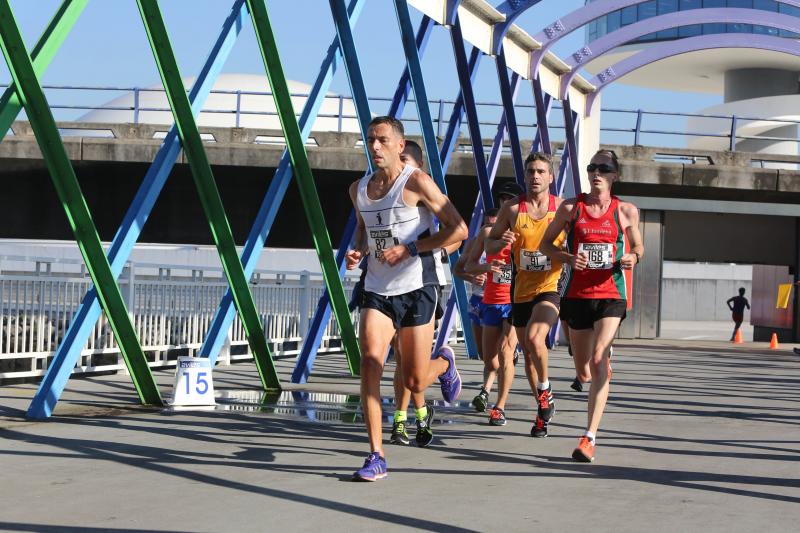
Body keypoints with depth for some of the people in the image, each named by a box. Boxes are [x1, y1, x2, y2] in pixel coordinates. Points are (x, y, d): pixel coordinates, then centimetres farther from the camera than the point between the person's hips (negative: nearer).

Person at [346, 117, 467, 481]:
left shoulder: (417, 183, -10)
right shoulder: (358, 189, 8)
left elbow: (458, 230, -10)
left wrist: (410, 249, -17)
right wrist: (357, 251, 5)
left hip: (416, 289, -4)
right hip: (377, 290, 4)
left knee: (414, 382, 2)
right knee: (370, 361, -17)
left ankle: (444, 363, 40)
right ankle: (376, 457, -12)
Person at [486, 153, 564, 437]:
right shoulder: (511, 209, 3)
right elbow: (489, 244, 9)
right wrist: (502, 242, -13)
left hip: (551, 288, -3)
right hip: (522, 291, 4)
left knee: (534, 337, -28)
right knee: (528, 354, 11)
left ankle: (545, 390, -2)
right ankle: (543, 409, 29)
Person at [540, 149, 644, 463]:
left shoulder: (626, 211, 3)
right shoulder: (570, 208, 2)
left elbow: (638, 246, 17)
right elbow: (546, 244, 9)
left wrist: (633, 257, -7)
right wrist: (568, 258, -10)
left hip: (611, 295, -2)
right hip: (577, 293, 2)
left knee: (598, 360, -18)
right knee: (582, 361, 12)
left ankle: (590, 437, -19)